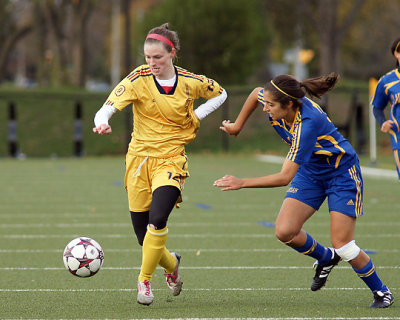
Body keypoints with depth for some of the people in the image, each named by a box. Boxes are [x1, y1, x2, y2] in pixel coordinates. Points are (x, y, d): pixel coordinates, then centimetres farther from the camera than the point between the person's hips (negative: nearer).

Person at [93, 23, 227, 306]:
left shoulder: (190, 82, -3)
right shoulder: (138, 79, -8)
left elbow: (220, 94, 17)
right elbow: (109, 107, -20)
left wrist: (196, 116, 1)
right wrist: (102, 122, -43)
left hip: (171, 159, -1)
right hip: (139, 158, 1)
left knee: (158, 220, -26)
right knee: (144, 236, 3)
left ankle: (144, 280, -8)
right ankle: (171, 263, 36)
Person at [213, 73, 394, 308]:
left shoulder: (307, 123, -38)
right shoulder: (277, 102, -18)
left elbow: (285, 177, -36)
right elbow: (256, 93, 9)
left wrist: (242, 183, -35)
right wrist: (237, 126, 14)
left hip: (342, 172, -7)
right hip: (311, 172, 7)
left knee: (342, 244, -11)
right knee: (285, 232, -9)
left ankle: (381, 291, 12)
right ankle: (326, 258, 20)